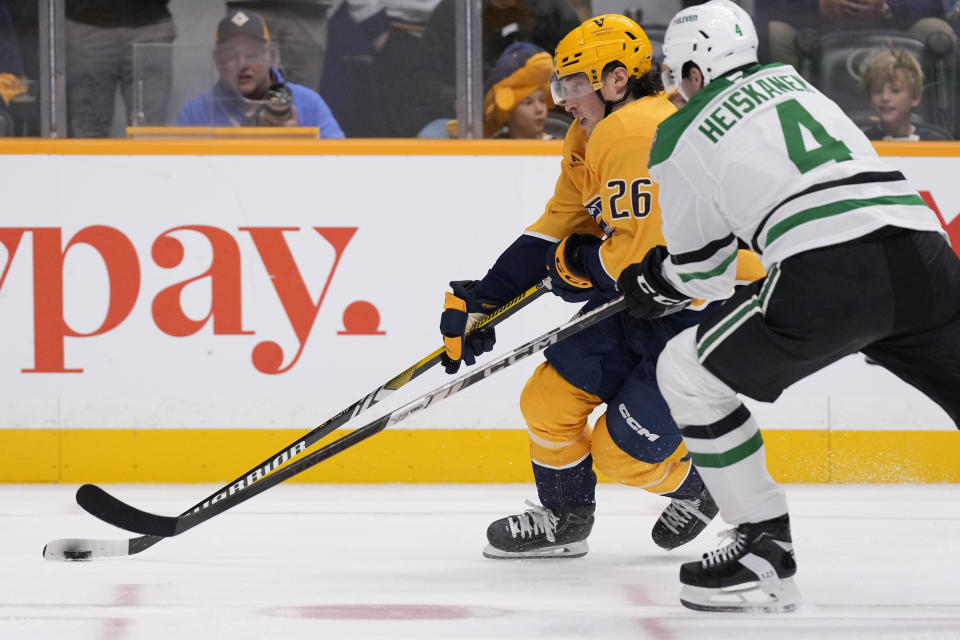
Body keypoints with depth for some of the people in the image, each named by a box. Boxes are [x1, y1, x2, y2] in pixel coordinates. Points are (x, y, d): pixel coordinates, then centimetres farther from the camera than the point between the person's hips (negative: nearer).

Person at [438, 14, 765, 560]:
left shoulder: (639, 133, -25)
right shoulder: (590, 141, 9)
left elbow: (640, 255, -28)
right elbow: (554, 232, 14)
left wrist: (577, 263, -9)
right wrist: (483, 299, 8)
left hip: (710, 314, -10)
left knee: (624, 450, -7)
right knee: (549, 399, 4)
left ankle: (697, 487, 24)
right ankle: (564, 520, 25)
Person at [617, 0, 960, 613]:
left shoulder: (679, 138, 13)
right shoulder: (791, 80, 28)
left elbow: (703, 268, 20)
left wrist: (654, 284, 42)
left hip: (825, 274, -5)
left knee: (688, 375, 13)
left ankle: (764, 552, 12)